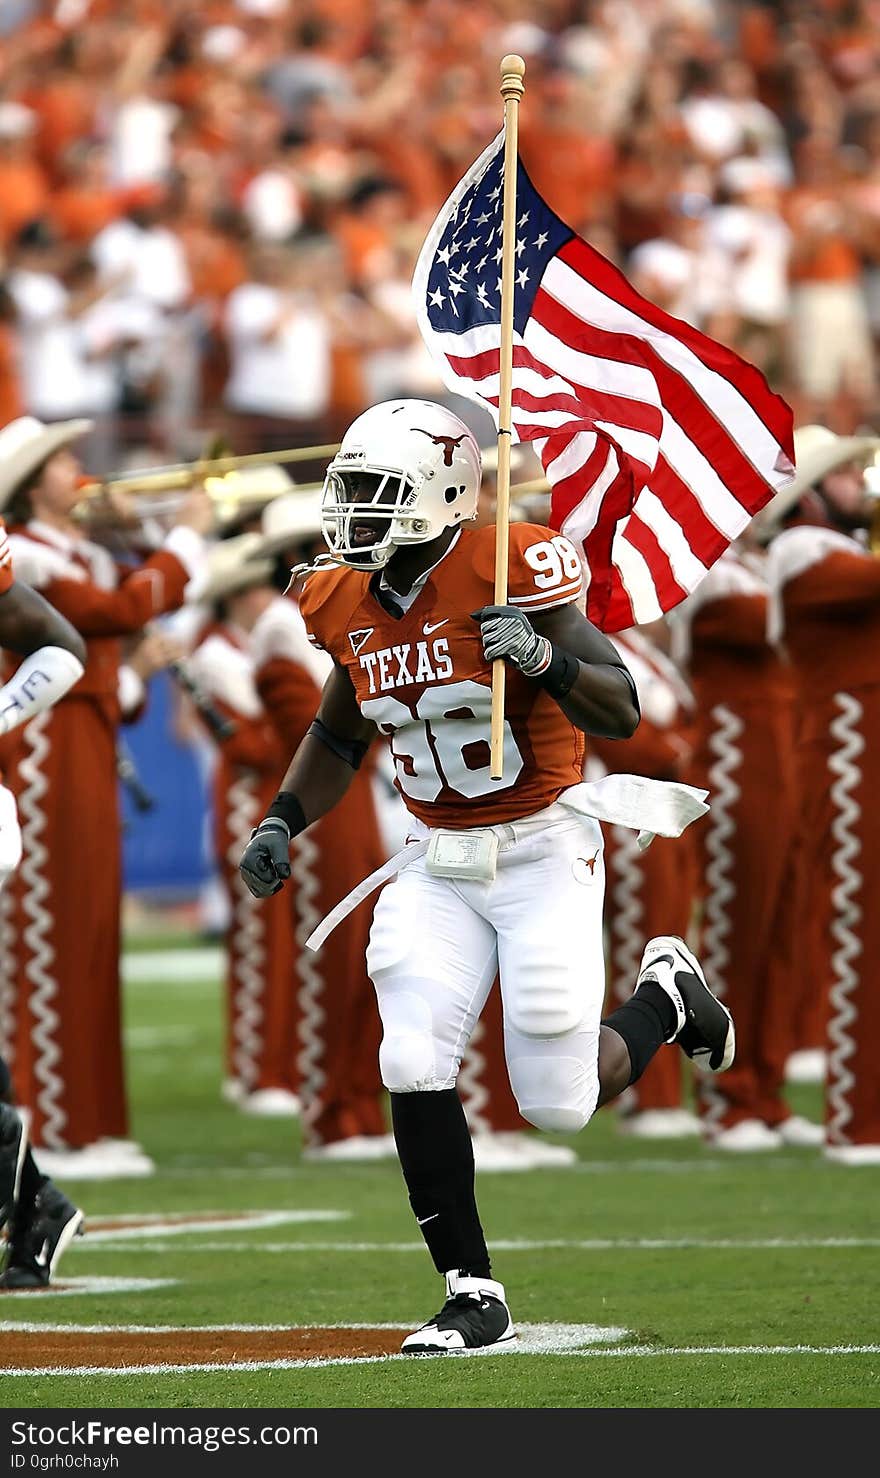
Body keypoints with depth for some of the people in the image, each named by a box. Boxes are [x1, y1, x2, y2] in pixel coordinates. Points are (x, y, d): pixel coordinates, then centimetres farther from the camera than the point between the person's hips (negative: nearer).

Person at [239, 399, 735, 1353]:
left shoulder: (506, 573, -18)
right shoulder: (350, 605, 1)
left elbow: (622, 712, -18)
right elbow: (338, 738, 20)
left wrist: (544, 657, -35)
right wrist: (282, 822, 5)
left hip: (543, 851, -5)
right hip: (438, 867, 5)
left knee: (559, 1103, -4)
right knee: (414, 1068, -12)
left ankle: (665, 997, 29)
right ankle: (473, 1296, -1)